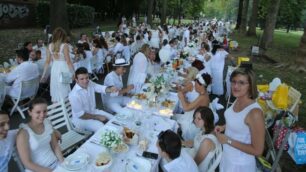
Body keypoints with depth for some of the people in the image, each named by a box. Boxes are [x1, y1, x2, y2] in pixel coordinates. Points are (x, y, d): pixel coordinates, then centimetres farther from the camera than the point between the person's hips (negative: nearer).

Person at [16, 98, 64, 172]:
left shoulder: (47, 123, -1)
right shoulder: (23, 133, -16)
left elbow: (55, 146, 6)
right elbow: (27, 163, -13)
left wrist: (63, 164, -6)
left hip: (56, 163, 5)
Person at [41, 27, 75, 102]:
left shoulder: (50, 46, 4)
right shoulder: (64, 46, -10)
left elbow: (47, 61, 5)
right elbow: (68, 61, -12)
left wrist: (44, 74, 13)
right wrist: (73, 72, -6)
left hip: (54, 69, 5)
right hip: (63, 70, -5)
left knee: (55, 91, 14)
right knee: (63, 92, 3)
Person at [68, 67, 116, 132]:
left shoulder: (90, 83, -9)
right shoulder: (74, 95, -28)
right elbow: (80, 114, -24)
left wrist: (110, 89, -35)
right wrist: (97, 117, -18)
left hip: (93, 111, 7)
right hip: (81, 118, -7)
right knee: (102, 128, -27)